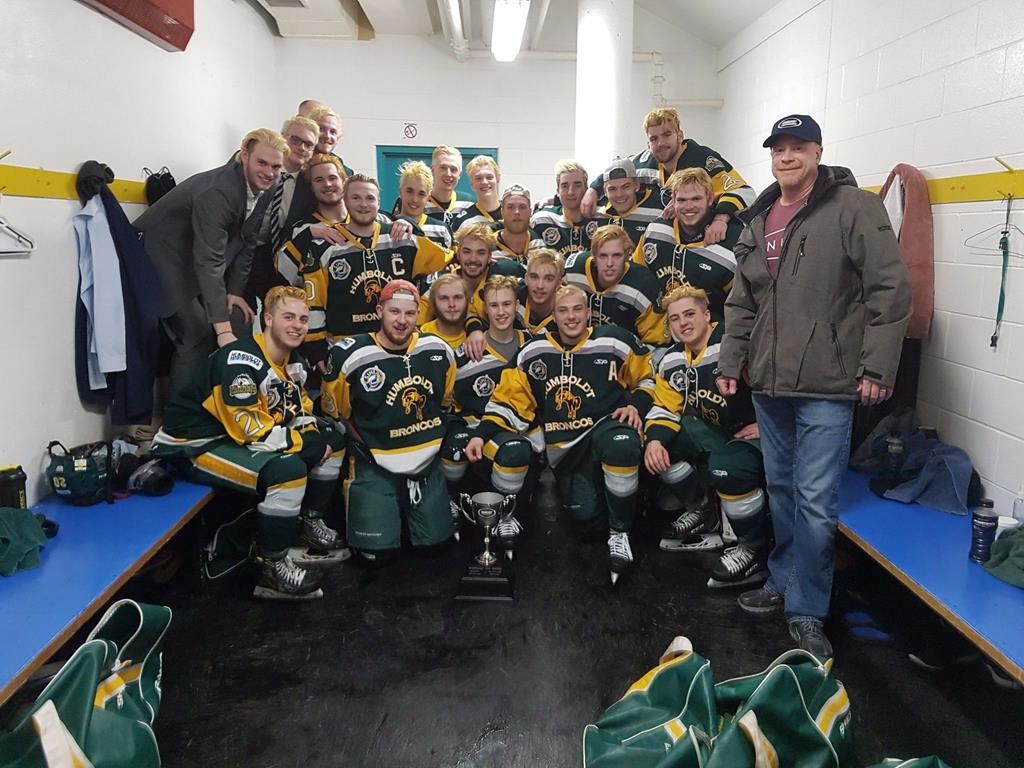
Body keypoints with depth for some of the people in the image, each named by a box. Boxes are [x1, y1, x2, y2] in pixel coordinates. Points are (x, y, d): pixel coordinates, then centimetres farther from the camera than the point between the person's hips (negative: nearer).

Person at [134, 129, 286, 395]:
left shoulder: (264, 190, -5)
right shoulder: (217, 191, -30)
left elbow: (246, 243, 5)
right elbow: (208, 261, -36)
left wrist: (235, 291, -3)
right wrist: (223, 331, -40)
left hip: (200, 263, 8)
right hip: (166, 260, -8)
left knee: (239, 323, 1)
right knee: (199, 336, -14)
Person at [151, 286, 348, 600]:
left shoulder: (294, 362, 4)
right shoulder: (241, 360, -25)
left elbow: (300, 413, 13)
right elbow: (250, 430, -28)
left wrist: (317, 437, -9)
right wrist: (307, 443, -21)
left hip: (246, 438, 9)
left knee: (333, 440, 6)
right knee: (288, 470, -33)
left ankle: (308, 525, 15)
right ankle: (272, 567, -16)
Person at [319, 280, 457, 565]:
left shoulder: (439, 351, -2)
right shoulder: (349, 357, -14)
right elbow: (334, 416, -2)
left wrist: (438, 443, 13)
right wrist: (366, 450, -1)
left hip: (427, 462, 4)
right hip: (375, 464, -4)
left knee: (434, 542, 4)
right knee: (377, 553, -10)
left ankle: (404, 509, 34)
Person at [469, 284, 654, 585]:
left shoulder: (613, 341, -4)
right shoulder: (533, 352, 2)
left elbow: (648, 377, 9)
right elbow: (509, 399, 3)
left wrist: (636, 405, -8)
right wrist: (482, 434, -9)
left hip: (607, 426, -2)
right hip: (564, 448, 2)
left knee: (622, 446, -40)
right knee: (587, 516, -16)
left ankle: (620, 533, -18)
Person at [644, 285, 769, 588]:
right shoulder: (672, 361, 4)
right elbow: (664, 409, 6)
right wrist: (654, 440, -13)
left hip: (760, 431, -8)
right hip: (717, 433, 8)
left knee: (727, 465, -36)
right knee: (662, 440, -5)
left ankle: (756, 550, -11)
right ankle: (707, 515, 12)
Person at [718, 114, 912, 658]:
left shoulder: (854, 207, -6)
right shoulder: (758, 221, 13)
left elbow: (890, 290, -10)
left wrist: (877, 367, -14)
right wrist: (731, 361, 13)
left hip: (827, 383, -6)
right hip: (768, 382, 6)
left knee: (815, 499, -4)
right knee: (780, 488, 16)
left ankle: (807, 612, 12)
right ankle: (783, 583, 33)